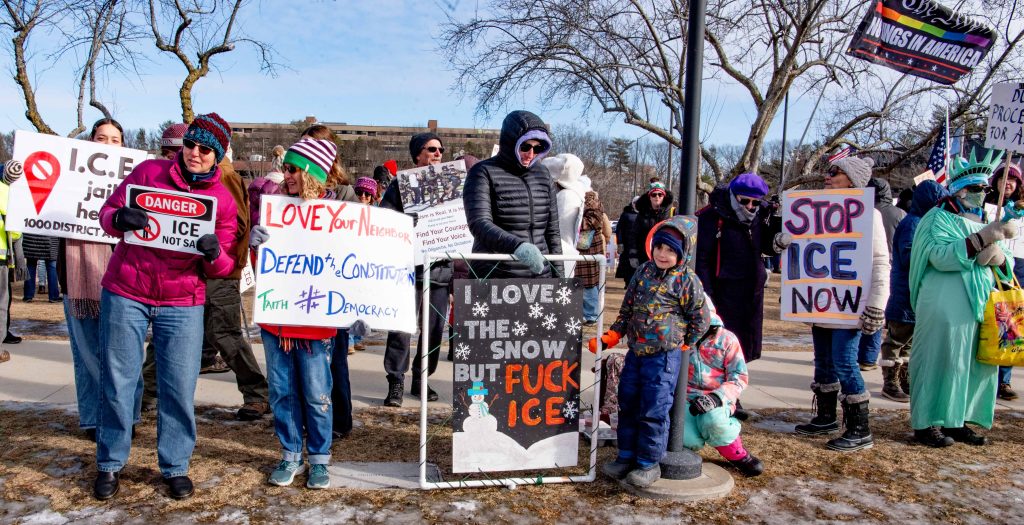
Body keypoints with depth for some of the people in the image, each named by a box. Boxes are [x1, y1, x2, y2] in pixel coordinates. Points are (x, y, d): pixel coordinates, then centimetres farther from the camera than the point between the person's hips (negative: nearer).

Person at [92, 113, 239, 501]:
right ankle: (109, 464, 25)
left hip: (182, 304, 0)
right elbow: (107, 212, 5)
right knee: (117, 380, 8)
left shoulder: (224, 200, 0)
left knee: (180, 387, 2)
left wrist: (214, 253, -23)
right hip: (124, 294, 0)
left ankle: (176, 467, 19)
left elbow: (223, 268, 1)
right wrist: (119, 218, -19)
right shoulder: (148, 171, 1)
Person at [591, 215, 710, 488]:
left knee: (654, 410, -3)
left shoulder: (687, 280, -9)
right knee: (628, 404, 13)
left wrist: (684, 345, 3)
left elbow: (701, 318, -1)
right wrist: (610, 337, 8)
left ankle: (649, 463, 12)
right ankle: (627, 456, 27)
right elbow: (627, 309, 13)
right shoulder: (643, 272, 7)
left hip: (664, 356, -6)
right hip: (636, 351, 6)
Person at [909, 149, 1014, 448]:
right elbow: (942, 257, -20)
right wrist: (983, 238, -24)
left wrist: (999, 256, -5)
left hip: (981, 306, 7)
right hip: (945, 307, -7)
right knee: (940, 362, -6)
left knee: (976, 365, 7)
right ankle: (926, 423, 2)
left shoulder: (983, 221, 20)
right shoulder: (940, 218, -2)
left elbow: (1007, 264, 18)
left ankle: (956, 421, 18)